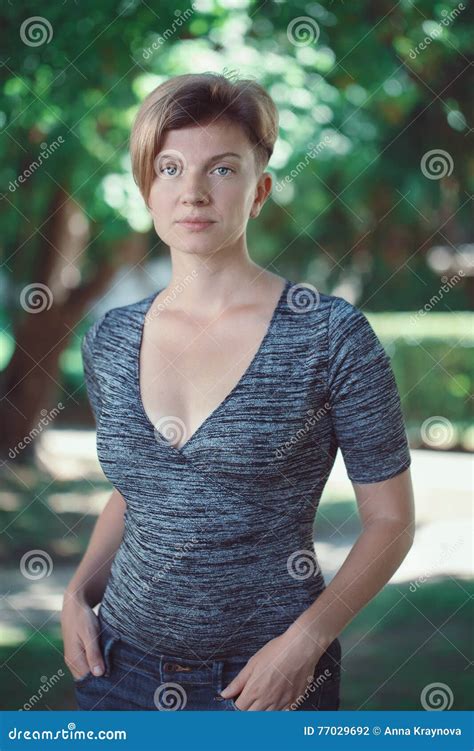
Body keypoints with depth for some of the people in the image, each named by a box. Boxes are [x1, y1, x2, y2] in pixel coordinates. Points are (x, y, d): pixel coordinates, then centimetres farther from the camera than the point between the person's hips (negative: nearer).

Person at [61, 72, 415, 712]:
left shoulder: (331, 336, -12)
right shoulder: (109, 340, 0)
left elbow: (390, 520, -7)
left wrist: (306, 639, -18)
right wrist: (80, 591, 0)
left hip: (267, 680, -3)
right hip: (122, 664, 4)